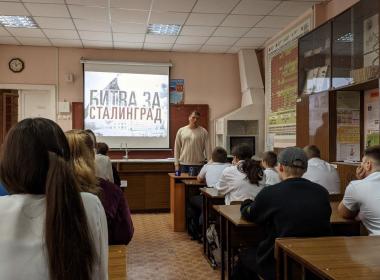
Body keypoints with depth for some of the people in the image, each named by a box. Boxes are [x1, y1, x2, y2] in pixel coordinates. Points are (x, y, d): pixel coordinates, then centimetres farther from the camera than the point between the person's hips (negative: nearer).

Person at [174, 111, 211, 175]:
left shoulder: (203, 132, 0)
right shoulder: (181, 131, 5)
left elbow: (207, 149, -2)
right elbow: (177, 148, 7)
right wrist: (176, 163, 3)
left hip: (198, 165, -1)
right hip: (183, 164, 2)